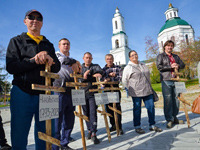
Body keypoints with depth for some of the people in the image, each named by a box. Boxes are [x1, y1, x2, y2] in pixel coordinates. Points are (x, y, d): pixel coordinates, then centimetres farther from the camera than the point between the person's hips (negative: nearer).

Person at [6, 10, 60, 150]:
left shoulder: (48, 45, 18)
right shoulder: (16, 41, 11)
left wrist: (48, 57, -13)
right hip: (22, 92, -2)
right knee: (19, 139, 6)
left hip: (45, 93, 3)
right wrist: (34, 61, -14)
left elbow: (57, 68, 7)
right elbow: (11, 67, -3)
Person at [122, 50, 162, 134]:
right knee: (137, 110, 3)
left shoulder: (143, 65, 16)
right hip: (136, 93, -5)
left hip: (148, 91, 6)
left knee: (151, 107, 7)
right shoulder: (128, 67, -2)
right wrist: (130, 89, -3)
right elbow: (124, 81, -2)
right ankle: (137, 127, 18)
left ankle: (152, 125, 22)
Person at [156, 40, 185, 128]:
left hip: (175, 80, 5)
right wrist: (170, 66, -11)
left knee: (176, 100, 5)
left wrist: (178, 65, -4)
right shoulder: (160, 56, 8)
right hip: (166, 81, -5)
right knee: (168, 100, -6)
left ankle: (174, 118, 19)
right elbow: (159, 67, -6)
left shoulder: (176, 56, 23)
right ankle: (169, 120, 2)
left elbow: (183, 65, 17)